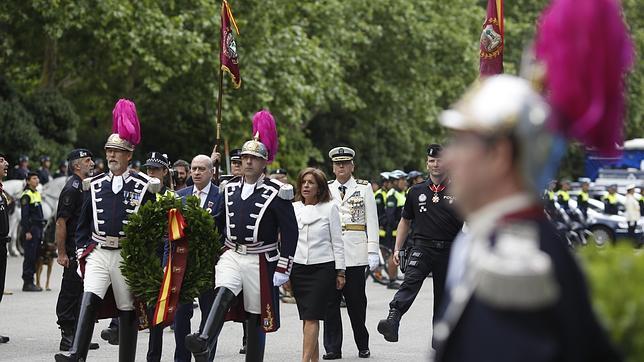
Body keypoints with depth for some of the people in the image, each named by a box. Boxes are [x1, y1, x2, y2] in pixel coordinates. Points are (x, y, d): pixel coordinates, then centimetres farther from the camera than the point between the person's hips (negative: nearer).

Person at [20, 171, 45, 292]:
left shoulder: (37, 193, 17)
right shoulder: (26, 195, -10)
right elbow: (24, 215, -14)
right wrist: (27, 231, -19)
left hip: (38, 228, 9)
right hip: (31, 229, -9)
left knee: (35, 256, 8)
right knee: (30, 256, -8)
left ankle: (30, 282, 13)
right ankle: (27, 283, -7)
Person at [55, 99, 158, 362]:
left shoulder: (144, 186, 0)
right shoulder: (94, 185, 10)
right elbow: (84, 222, 16)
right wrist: (81, 251, 9)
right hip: (98, 253, 2)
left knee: (127, 310, 4)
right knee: (90, 298, -19)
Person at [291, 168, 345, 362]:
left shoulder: (330, 208, 1)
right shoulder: (292, 208, 9)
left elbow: (337, 242, 2)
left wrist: (340, 272, -1)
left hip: (323, 267, -4)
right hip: (298, 268, 4)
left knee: (311, 317, -12)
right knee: (307, 318, 4)